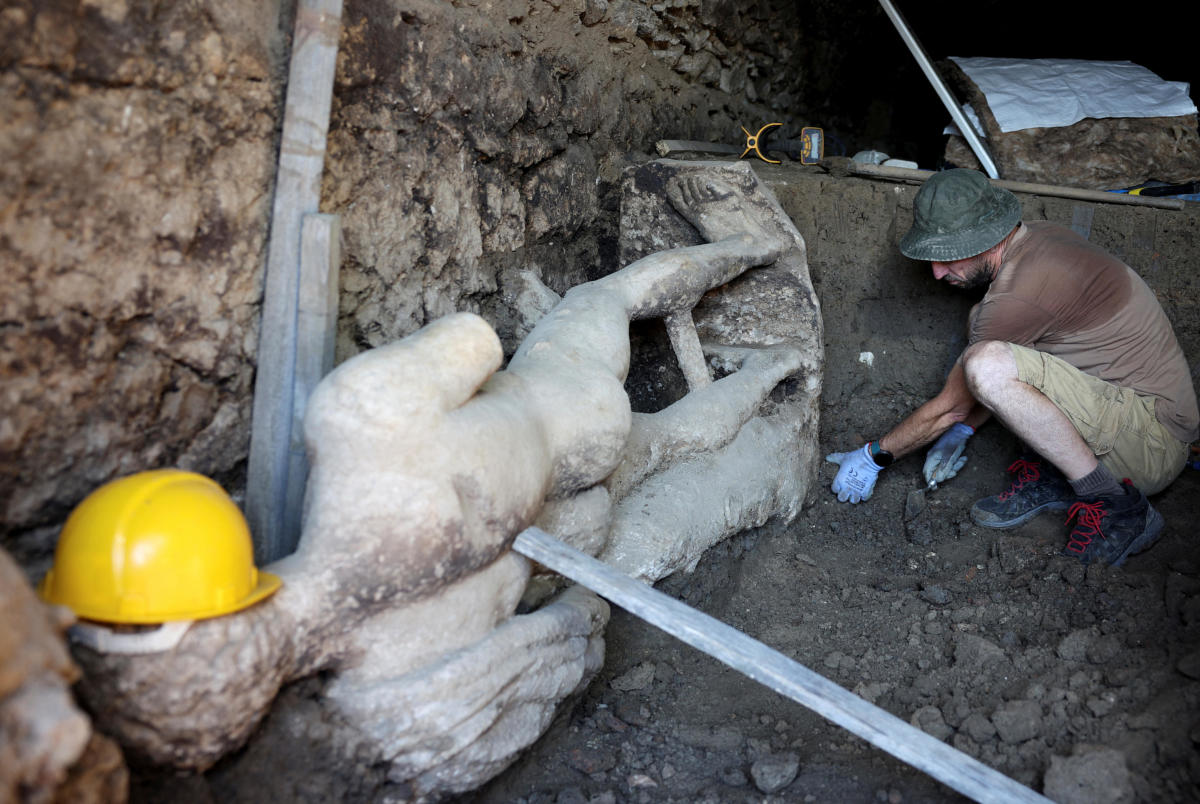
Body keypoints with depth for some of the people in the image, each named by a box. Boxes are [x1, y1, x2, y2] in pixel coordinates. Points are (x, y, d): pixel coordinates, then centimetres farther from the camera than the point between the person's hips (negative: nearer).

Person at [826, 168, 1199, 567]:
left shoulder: (1019, 294, -25)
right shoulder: (1036, 236, 4)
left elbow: (950, 408, -14)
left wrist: (873, 457, -1)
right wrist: (961, 432, 14)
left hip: (1153, 444, -10)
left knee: (987, 365, -32)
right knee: (980, 328, 11)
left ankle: (1116, 506, -14)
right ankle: (1048, 475, 5)